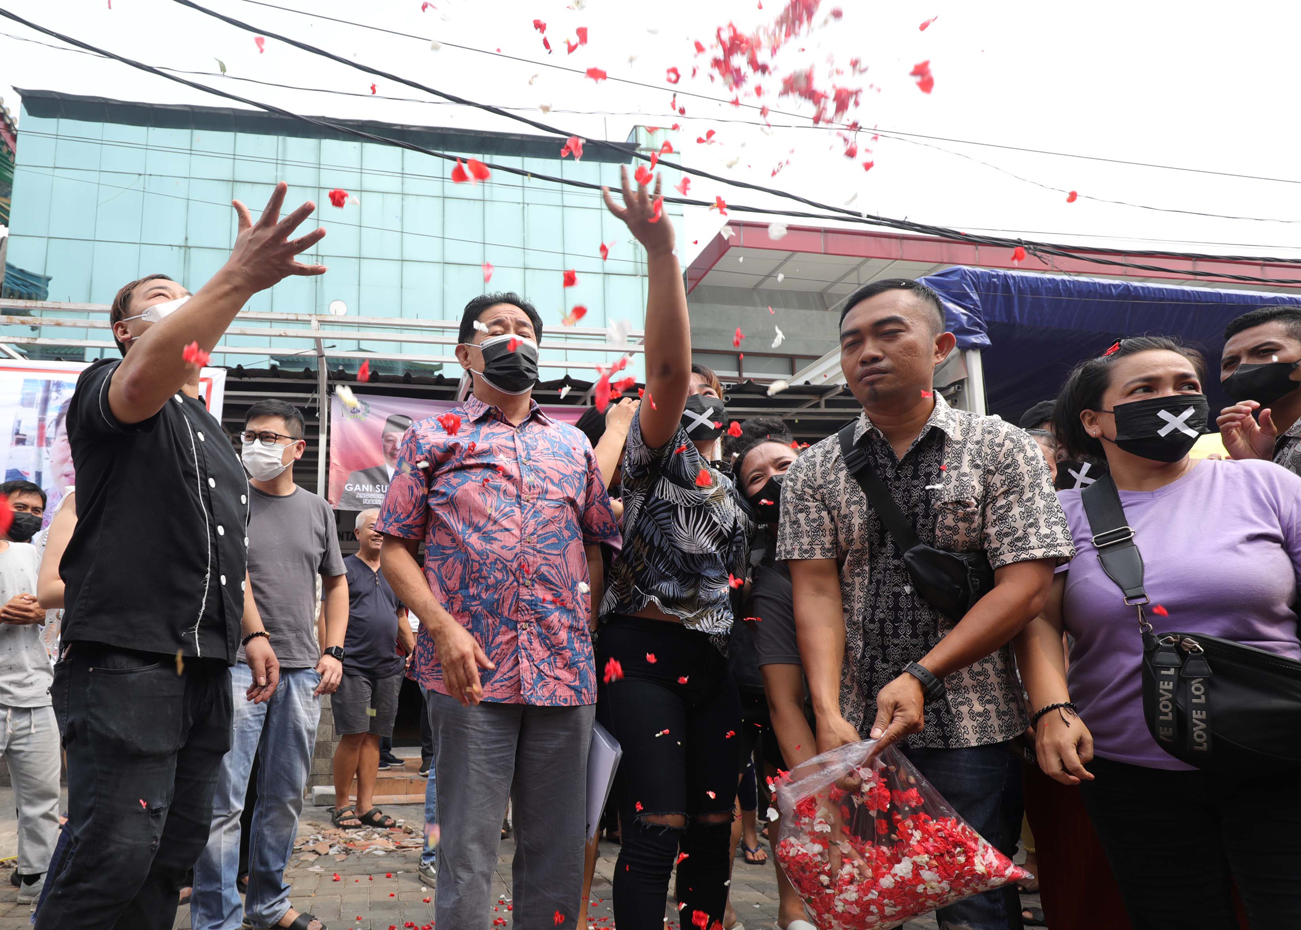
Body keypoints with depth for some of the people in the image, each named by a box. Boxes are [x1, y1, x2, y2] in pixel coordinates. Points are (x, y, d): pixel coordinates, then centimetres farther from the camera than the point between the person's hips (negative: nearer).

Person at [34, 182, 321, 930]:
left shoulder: (211, 429, 24)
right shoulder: (108, 388, 0)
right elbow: (145, 379, -27)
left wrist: (252, 630, 17)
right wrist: (238, 279, -40)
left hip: (206, 668, 8)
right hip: (126, 661, -8)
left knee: (178, 850, 10)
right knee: (116, 854, -11)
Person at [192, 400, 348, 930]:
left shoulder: (317, 510, 11)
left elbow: (336, 584, 18)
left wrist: (332, 652, 8)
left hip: (301, 670, 4)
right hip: (236, 667, -4)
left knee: (285, 798, 13)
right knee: (223, 801, -3)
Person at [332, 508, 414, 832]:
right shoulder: (344, 568, 2)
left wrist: (415, 652, 15)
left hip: (388, 668, 5)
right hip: (352, 666, -5)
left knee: (373, 736, 7)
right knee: (353, 735, -6)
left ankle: (366, 806, 12)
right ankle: (342, 806, 7)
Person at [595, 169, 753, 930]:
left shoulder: (734, 484, 19)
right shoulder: (658, 455, -1)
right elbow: (667, 366, -19)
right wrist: (662, 253, -29)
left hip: (715, 663, 7)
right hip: (646, 654, -7)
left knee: (713, 828, 11)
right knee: (656, 831, -8)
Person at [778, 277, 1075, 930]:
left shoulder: (1001, 448, 1)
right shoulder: (815, 470, 6)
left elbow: (1027, 585, -7)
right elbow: (816, 591, -2)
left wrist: (920, 675, -15)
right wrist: (829, 716, -15)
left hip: (972, 727, -2)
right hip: (852, 730, 2)